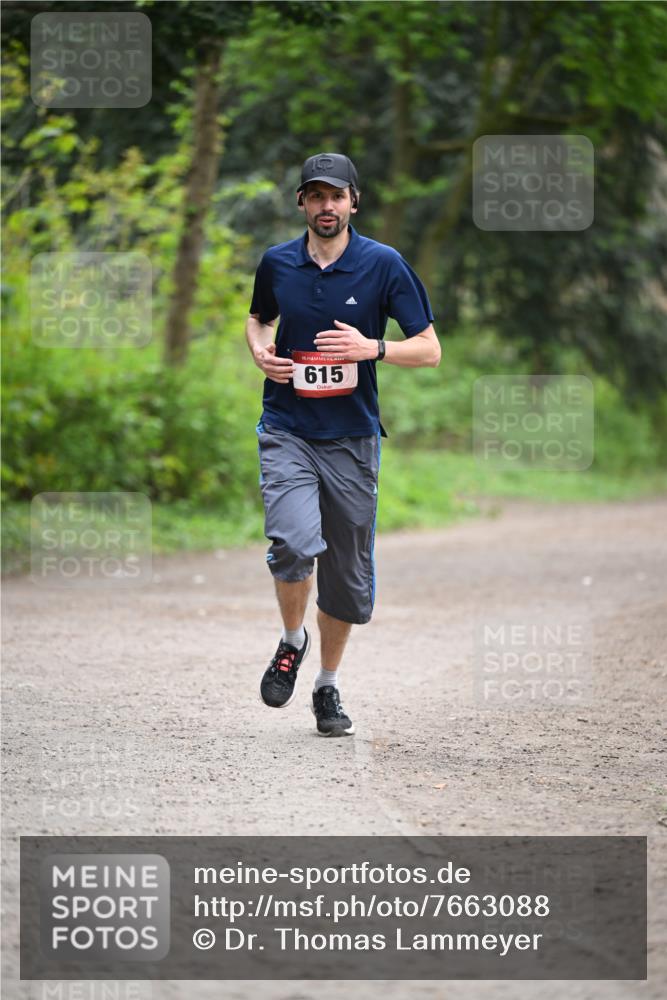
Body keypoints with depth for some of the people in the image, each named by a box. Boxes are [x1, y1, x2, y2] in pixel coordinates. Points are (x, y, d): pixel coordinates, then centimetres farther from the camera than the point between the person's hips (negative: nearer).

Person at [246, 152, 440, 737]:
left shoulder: (383, 264, -4)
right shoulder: (277, 263, 3)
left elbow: (429, 350, -3)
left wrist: (372, 349, -20)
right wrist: (260, 351, 2)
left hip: (352, 436, 0)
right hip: (287, 430, 0)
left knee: (347, 570, 7)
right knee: (294, 541, -24)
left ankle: (328, 688, 28)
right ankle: (292, 640, 5)